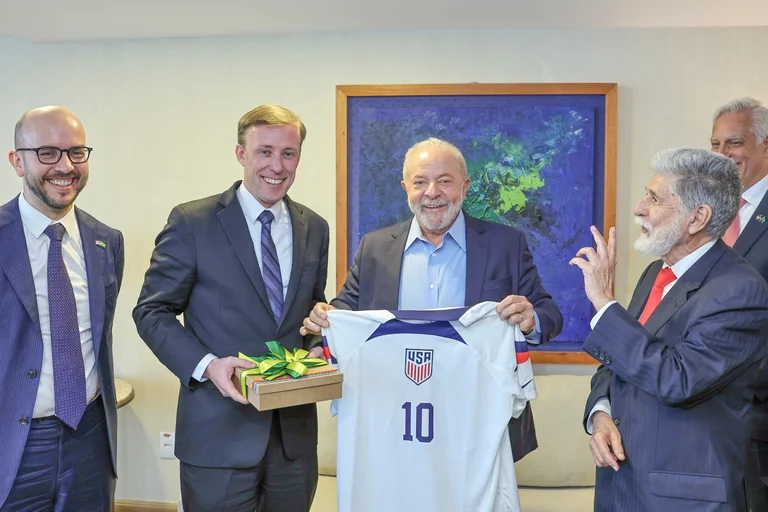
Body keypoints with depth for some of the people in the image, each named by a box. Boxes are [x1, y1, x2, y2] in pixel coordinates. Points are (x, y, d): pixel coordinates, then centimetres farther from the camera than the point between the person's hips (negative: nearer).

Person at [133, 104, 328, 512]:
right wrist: (206, 365, -19)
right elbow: (152, 312, -4)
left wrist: (318, 349, -4)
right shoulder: (191, 222, -7)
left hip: (295, 430, 4)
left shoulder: (314, 228, 7)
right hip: (219, 432, -4)